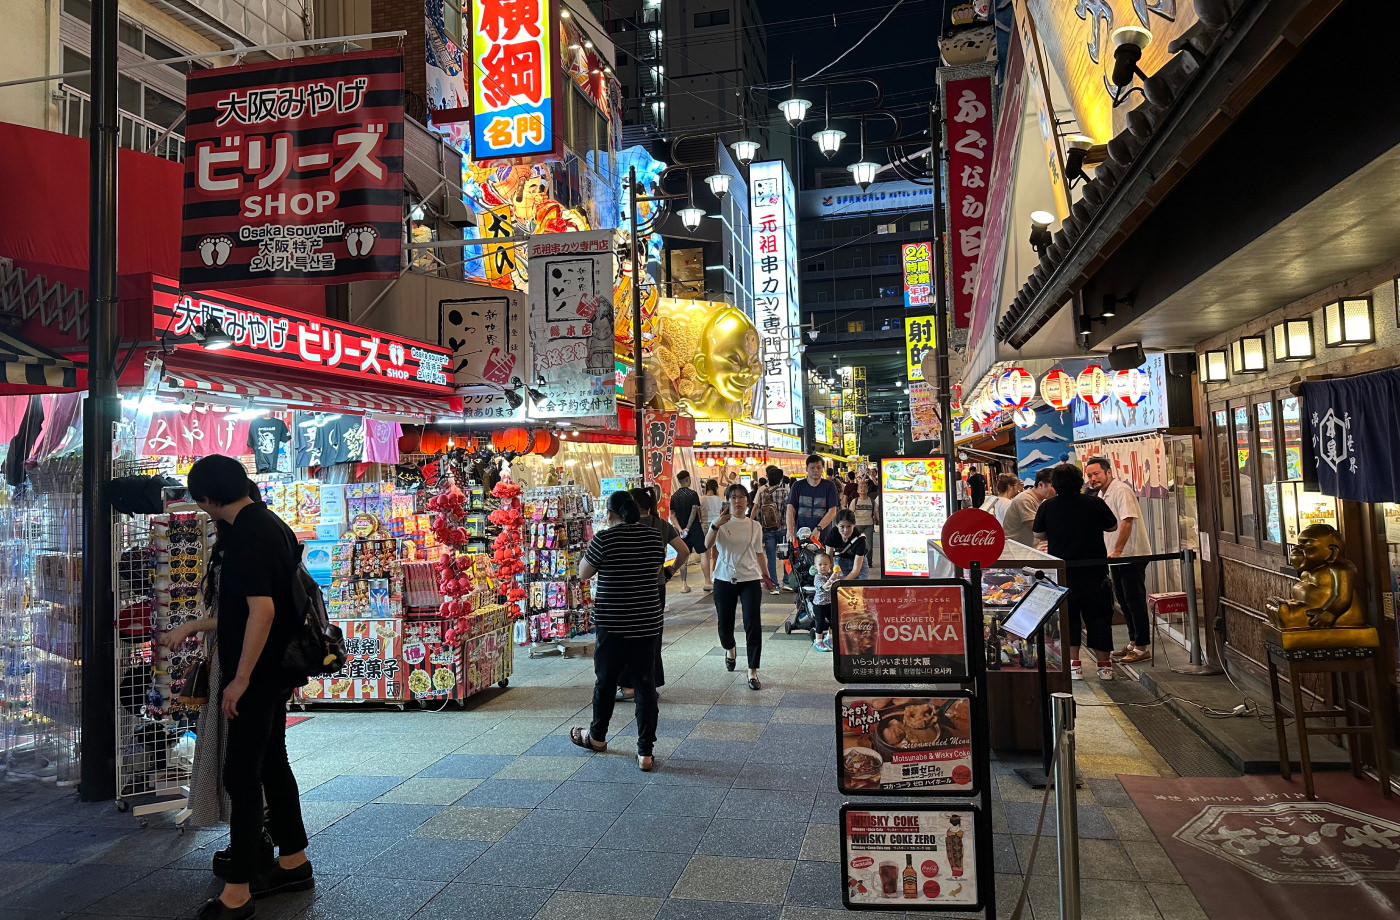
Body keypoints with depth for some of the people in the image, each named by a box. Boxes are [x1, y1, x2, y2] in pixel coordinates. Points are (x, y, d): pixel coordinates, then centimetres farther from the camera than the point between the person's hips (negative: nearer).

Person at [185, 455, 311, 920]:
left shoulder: (249, 534, -20)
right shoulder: (271, 523, 11)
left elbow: (262, 609, -26)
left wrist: (240, 678, -21)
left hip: (258, 673, -10)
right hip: (276, 669, 10)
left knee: (241, 774, -4)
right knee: (272, 762, 18)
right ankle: (294, 863, 30)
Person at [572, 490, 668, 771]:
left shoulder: (604, 539, -12)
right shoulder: (655, 536, 0)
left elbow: (583, 573, -1)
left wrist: (588, 548, 13)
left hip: (612, 624, -2)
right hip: (648, 622, 3)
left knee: (605, 681, 17)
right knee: (645, 685, 5)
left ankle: (597, 736, 37)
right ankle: (646, 752, 7)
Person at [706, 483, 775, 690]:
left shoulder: (755, 526, 6)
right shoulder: (722, 523, -1)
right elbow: (707, 544, -19)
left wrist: (765, 575, 14)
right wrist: (716, 524, -33)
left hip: (750, 580, 0)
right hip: (724, 580, 0)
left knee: (753, 624, -9)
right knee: (725, 624, 11)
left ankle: (753, 671, 0)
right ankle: (730, 649, 46)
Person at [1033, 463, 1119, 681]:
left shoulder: (1047, 507, -7)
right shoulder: (1094, 503, -7)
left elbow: (1038, 535, 4)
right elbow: (1112, 526, 8)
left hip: (1062, 572, 0)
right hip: (1094, 571, 0)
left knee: (1068, 617, 10)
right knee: (1098, 616, 10)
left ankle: (1073, 664, 7)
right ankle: (1104, 665, 15)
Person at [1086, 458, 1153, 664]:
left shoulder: (1121, 490, -17)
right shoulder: (1101, 494, 13)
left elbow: (1127, 521, -25)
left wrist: (1117, 551, -26)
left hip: (1132, 556, -10)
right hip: (1116, 557, 10)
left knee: (1135, 601, -4)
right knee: (1123, 601, 15)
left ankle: (1143, 647, 3)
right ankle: (1133, 642, 25)